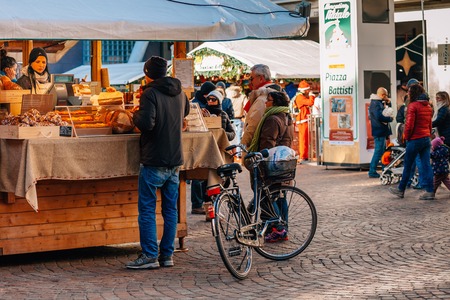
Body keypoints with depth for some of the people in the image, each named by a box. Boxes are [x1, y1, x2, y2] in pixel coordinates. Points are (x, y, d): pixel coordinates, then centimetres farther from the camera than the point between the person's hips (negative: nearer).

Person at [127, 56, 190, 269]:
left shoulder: (151, 93, -13)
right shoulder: (180, 93, 10)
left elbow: (146, 123, -24)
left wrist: (136, 115, -5)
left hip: (154, 162, -7)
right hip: (175, 160, 7)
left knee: (147, 210, -1)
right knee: (170, 209, 10)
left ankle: (150, 255, -2)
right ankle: (167, 255, 14)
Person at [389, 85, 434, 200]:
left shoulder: (412, 106, -13)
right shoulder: (428, 106, 11)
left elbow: (409, 124, -16)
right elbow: (430, 124, 15)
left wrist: (406, 137, -3)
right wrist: (428, 134, 17)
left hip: (415, 139, -7)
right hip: (426, 139, 7)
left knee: (408, 166, 5)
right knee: (426, 165, 5)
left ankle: (401, 190, 16)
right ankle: (430, 191, 0)